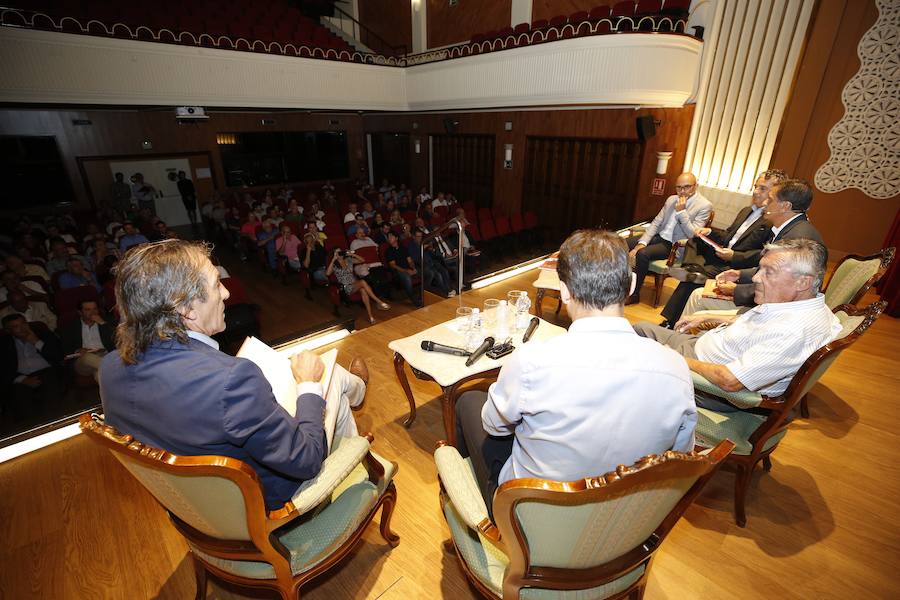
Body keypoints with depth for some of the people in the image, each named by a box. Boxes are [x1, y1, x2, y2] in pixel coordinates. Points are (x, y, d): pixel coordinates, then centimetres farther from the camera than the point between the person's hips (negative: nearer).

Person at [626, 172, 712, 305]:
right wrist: (642, 242, -7)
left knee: (642, 254, -31)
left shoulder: (705, 205, -8)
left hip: (674, 245, -6)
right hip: (659, 237, 6)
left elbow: (693, 235, -15)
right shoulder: (671, 199, 10)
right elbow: (656, 223, 8)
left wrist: (681, 211, -20)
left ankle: (634, 294, -16)